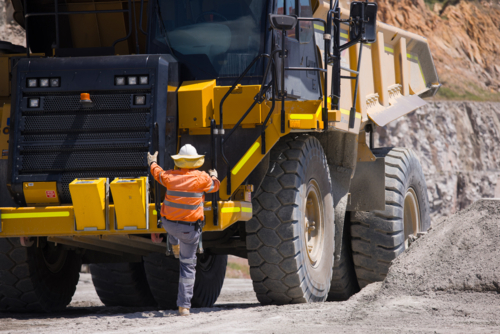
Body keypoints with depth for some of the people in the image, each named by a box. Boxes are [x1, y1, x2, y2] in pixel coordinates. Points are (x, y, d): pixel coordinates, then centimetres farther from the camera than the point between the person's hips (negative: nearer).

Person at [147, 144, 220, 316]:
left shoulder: (170, 177, -5)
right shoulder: (202, 178, -12)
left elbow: (158, 174, 18)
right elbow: (214, 186, 9)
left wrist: (152, 163, 40)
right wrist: (214, 177, 33)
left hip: (169, 223, 2)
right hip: (190, 228, -2)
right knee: (188, 265, 5)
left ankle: (175, 246, 55)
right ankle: (184, 305, 2)